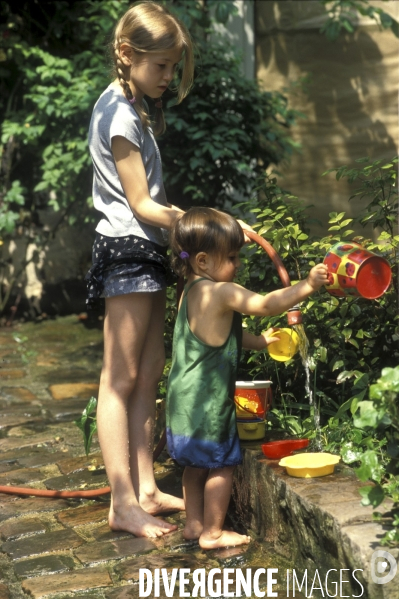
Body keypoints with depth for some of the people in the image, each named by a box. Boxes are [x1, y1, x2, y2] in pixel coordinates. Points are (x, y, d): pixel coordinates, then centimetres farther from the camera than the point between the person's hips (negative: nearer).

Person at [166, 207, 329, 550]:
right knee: (222, 465, 4)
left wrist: (258, 341, 19)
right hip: (208, 400, -10)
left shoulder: (191, 293, 12)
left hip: (184, 399, 10)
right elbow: (266, 305, -27)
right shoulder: (221, 292, -18)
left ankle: (194, 524, 30)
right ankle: (212, 533, 13)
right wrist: (308, 286, -23)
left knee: (195, 463, 20)